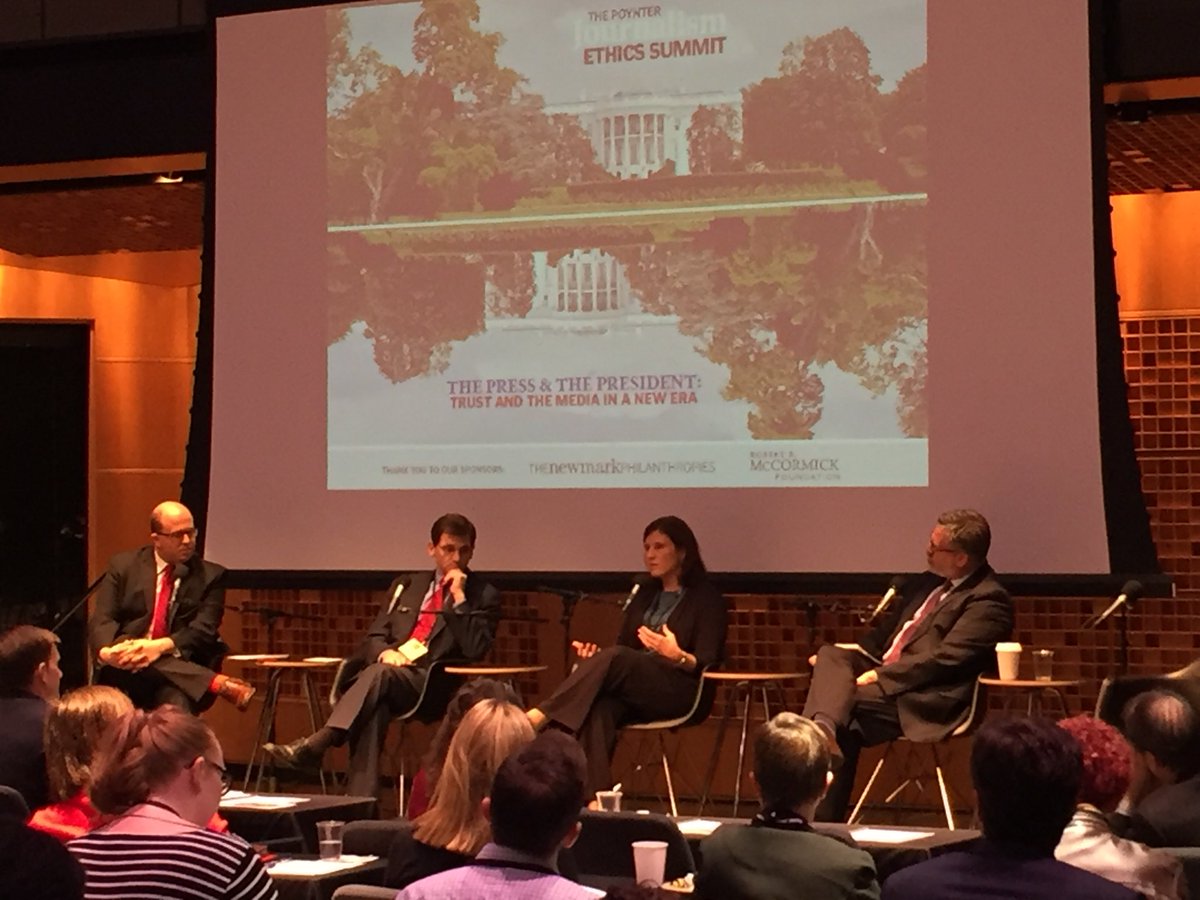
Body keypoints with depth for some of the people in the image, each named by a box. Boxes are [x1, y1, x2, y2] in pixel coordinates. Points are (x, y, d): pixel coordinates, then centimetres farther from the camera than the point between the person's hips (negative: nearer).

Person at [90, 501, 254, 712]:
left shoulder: (210, 575, 8)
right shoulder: (123, 565, 11)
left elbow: (203, 631, -4)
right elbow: (101, 619, 1)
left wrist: (161, 647, -23)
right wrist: (106, 651, -23)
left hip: (181, 667, -2)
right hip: (124, 671, 3)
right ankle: (219, 684, -38)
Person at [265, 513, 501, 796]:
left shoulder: (483, 596, 9)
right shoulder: (406, 585, 23)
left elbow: (475, 650, -5)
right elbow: (374, 636, 19)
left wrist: (459, 598, -9)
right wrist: (385, 652, -5)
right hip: (385, 675, 3)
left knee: (381, 673, -36)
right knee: (374, 705, -35)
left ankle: (315, 744, -47)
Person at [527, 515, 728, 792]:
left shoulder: (706, 599, 5)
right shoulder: (644, 595, 23)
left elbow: (707, 664, -4)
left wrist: (678, 656, -26)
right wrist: (597, 656, -2)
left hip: (679, 690, -5)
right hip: (633, 692, 5)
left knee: (615, 658, -33)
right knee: (599, 707, -33)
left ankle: (542, 715, -38)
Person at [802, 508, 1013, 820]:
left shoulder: (988, 601, -8)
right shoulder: (927, 583, 20)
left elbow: (944, 659, -17)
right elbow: (887, 631, 29)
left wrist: (879, 676, -19)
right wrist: (856, 652, 8)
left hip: (923, 701, -9)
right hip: (885, 674, 9)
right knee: (830, 655, -17)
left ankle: (825, 816, -27)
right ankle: (823, 725, -45)